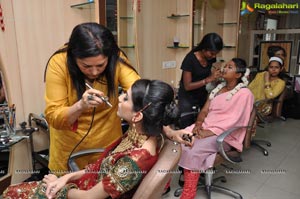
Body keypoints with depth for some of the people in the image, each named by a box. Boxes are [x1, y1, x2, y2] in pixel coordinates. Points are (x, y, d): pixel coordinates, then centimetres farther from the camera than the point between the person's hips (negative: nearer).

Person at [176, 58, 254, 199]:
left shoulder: (244, 94, -7)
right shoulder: (218, 88, 16)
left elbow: (232, 121, -16)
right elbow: (205, 110, 11)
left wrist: (209, 132, -21)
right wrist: (198, 124, -9)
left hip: (223, 134, -6)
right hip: (204, 127, 7)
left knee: (193, 149, -30)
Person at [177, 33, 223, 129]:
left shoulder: (210, 58, -6)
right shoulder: (190, 59, -22)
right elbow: (187, 86, -21)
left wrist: (215, 77, -10)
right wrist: (208, 79, -29)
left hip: (203, 95, 5)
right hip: (187, 97, -5)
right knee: (186, 127, -4)